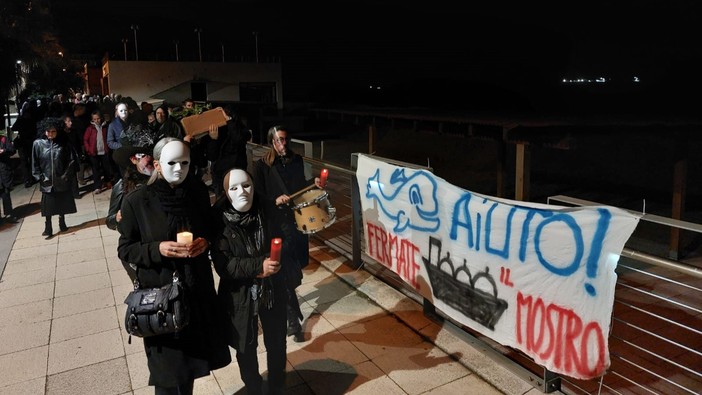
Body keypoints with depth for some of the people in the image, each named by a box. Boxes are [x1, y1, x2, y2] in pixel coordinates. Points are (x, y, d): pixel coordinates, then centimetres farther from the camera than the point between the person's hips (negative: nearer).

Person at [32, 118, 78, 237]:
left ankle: (62, 223, 30)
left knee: (62, 204, 13)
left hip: (61, 181, 1)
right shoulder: (38, 144, -4)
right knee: (48, 205, 3)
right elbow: (35, 163, 1)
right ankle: (48, 229, 12)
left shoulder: (63, 144, -4)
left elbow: (72, 160, 0)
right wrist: (40, 177, -4)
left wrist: (66, 175, -5)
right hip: (47, 182, -1)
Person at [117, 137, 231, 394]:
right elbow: (125, 250, -4)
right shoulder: (136, 201, -11)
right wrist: (157, 249, -20)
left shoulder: (199, 192, -3)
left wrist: (205, 242, -10)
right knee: (168, 370, 8)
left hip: (198, 287, 3)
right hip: (160, 292, -2)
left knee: (190, 360, 16)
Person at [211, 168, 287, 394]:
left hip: (272, 290, 2)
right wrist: (258, 265, -28)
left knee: (276, 344, 16)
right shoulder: (219, 221, -17)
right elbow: (222, 265, -20)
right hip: (239, 296, -2)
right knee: (246, 348, 17)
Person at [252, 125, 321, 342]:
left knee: (295, 266, 16)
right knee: (287, 272, -3)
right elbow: (258, 197, -9)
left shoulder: (296, 160, 4)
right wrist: (275, 200, -25)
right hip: (277, 224, -5)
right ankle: (293, 320, 7)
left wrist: (313, 184, -2)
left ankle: (287, 299, 43)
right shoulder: (262, 165, -9)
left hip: (298, 220, 5)